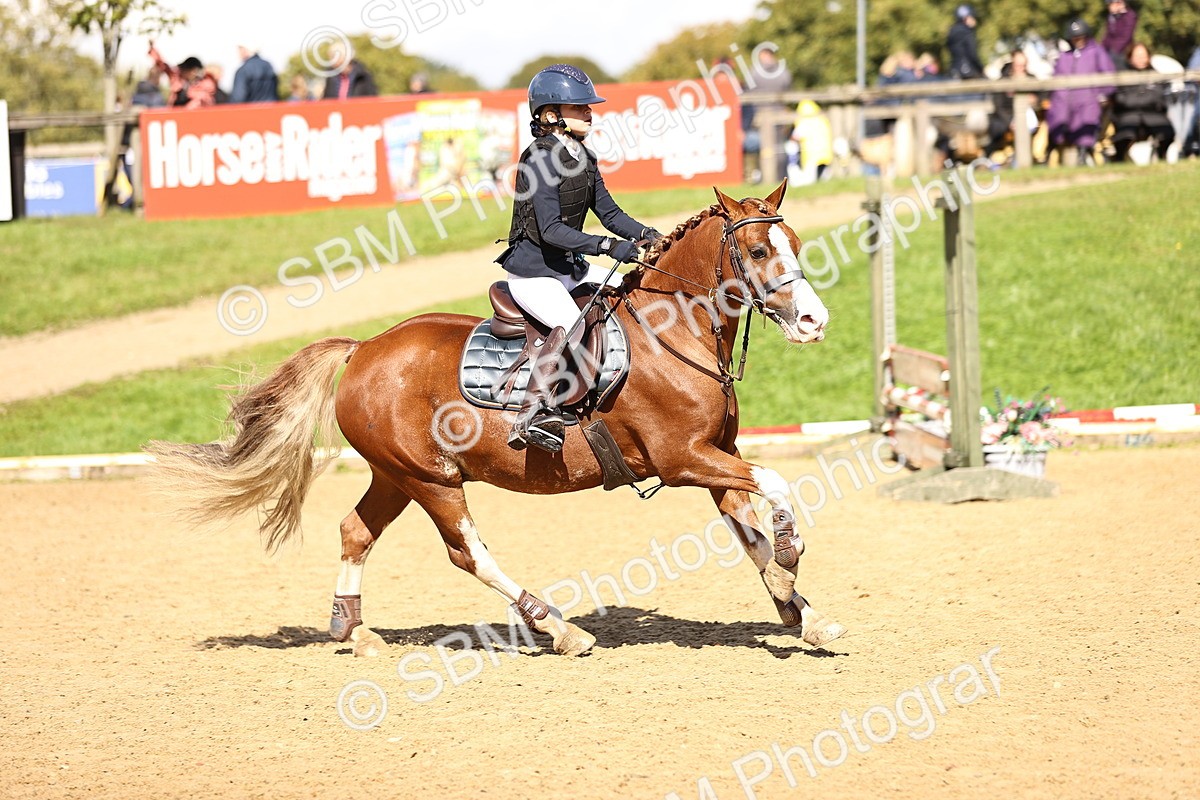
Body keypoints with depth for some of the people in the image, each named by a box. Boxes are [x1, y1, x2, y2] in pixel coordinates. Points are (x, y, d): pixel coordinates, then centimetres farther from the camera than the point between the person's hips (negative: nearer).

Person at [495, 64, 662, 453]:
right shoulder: (540, 161, -18)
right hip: (532, 272, -9)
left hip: (570, 268, 9)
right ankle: (532, 415, -38)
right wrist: (608, 246, -34)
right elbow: (551, 229, -26)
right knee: (571, 325, -34)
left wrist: (647, 235, -6)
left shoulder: (583, 158, 9)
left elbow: (609, 212, 12)